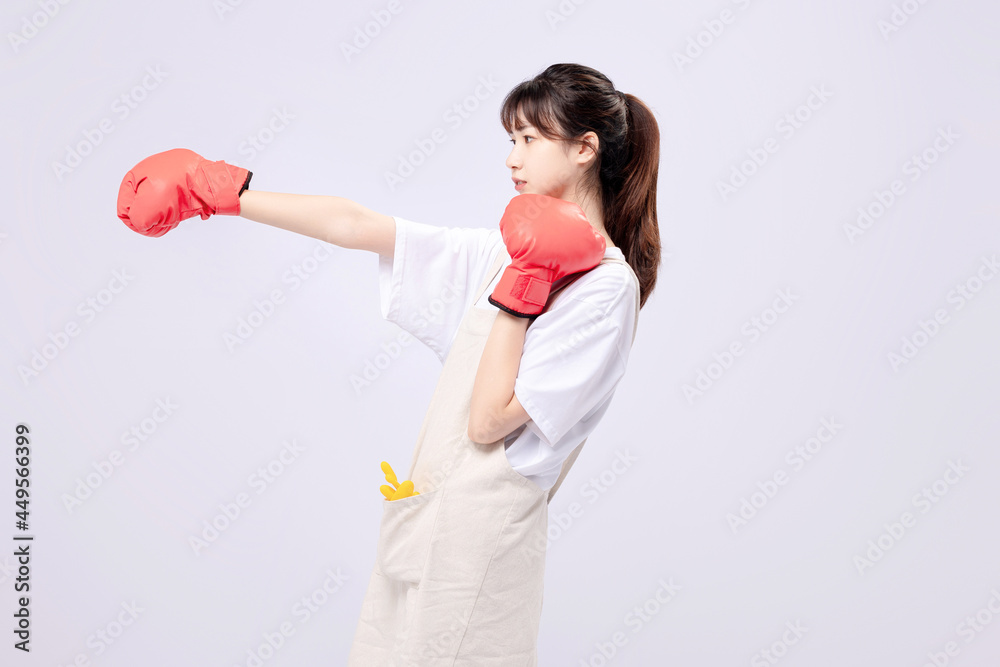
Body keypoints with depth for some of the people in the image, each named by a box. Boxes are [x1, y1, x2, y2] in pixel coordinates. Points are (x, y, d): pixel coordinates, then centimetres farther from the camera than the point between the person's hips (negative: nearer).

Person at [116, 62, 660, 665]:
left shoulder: (606, 286, -14)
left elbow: (488, 422, -18)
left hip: (480, 531, -7)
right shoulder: (519, 245, 8)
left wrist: (522, 289, -16)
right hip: (424, 510, 7)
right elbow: (355, 224, 8)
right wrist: (226, 192, 9)